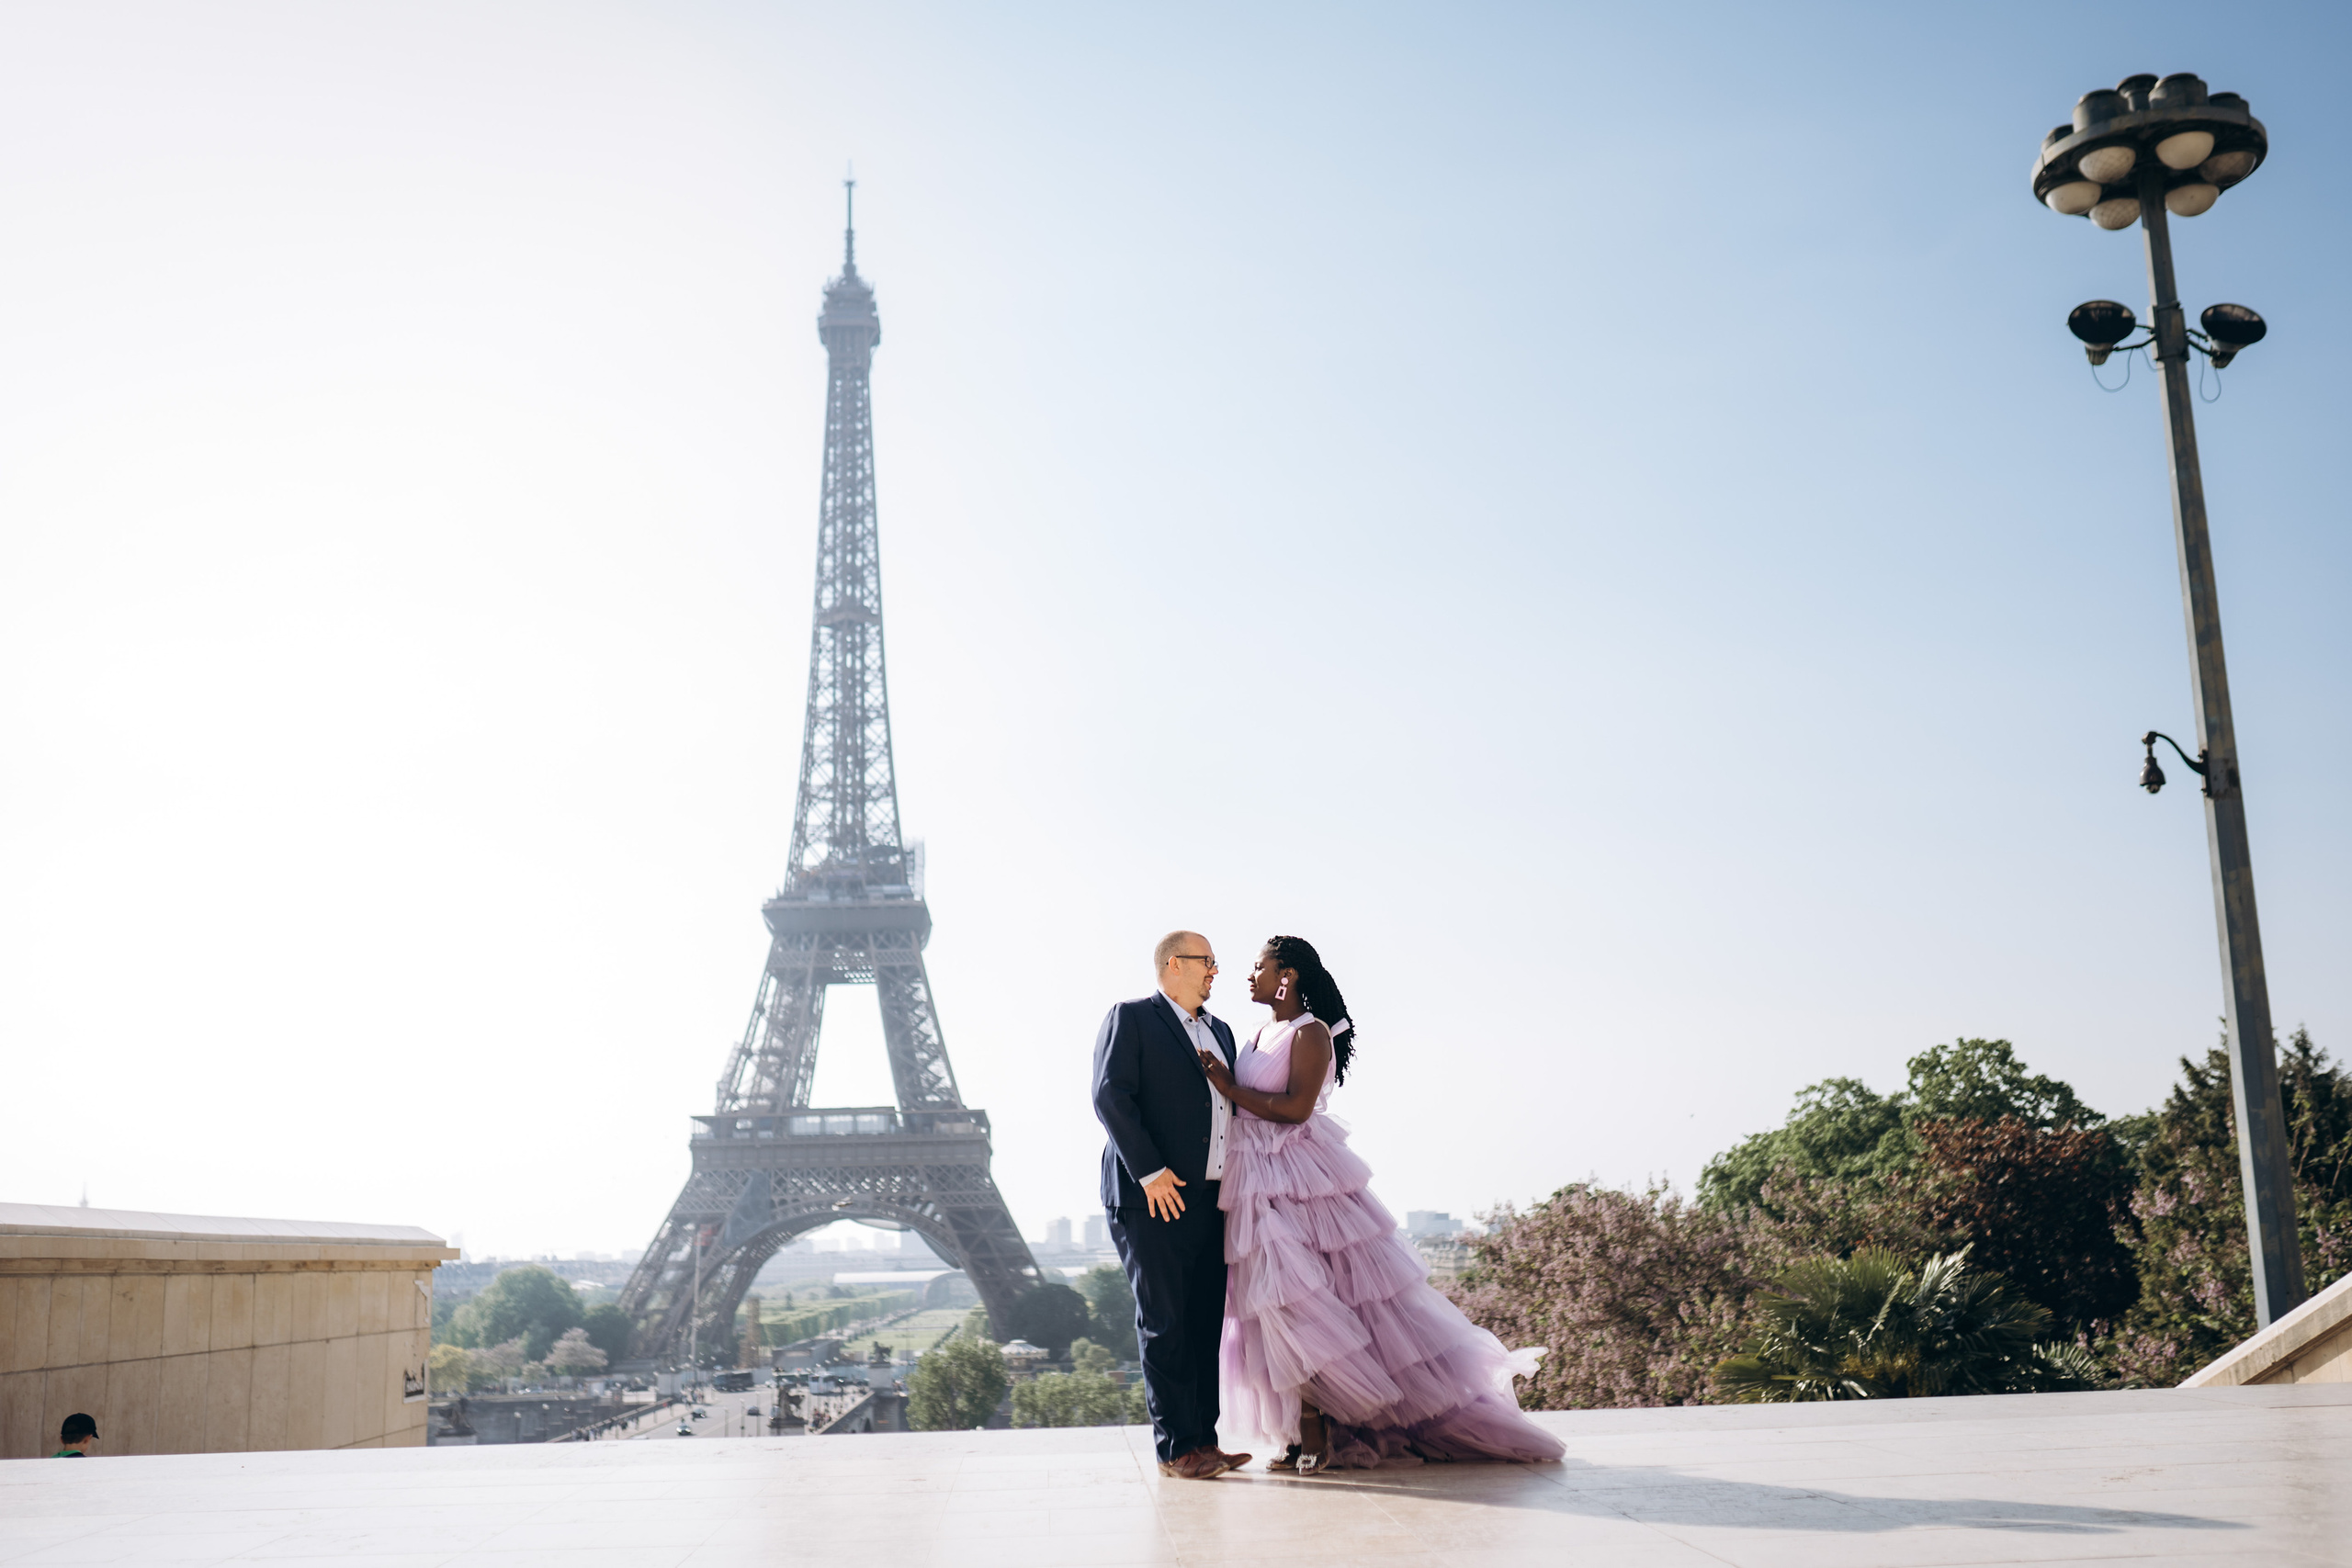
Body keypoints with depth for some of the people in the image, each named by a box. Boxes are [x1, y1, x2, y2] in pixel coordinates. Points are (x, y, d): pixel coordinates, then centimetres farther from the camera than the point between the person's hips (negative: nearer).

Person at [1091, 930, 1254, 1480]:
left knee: (1207, 1323, 7)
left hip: (1211, 1199, 7)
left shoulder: (1219, 1031, 21)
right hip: (1153, 1197, -7)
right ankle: (1175, 1447, 0)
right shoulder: (1130, 1018, -1)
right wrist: (1150, 1172, -17)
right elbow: (1110, 1097, -11)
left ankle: (1204, 1439, 13)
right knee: (1164, 1324, -4)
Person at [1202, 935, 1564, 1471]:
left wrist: (1231, 1088, -14)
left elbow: (1296, 1106, -19)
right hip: (1259, 1186, 8)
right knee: (1276, 1301, 3)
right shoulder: (1260, 1037, 17)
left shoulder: (1310, 1033, -8)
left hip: (1302, 1181, -8)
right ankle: (1310, 1428, 7)